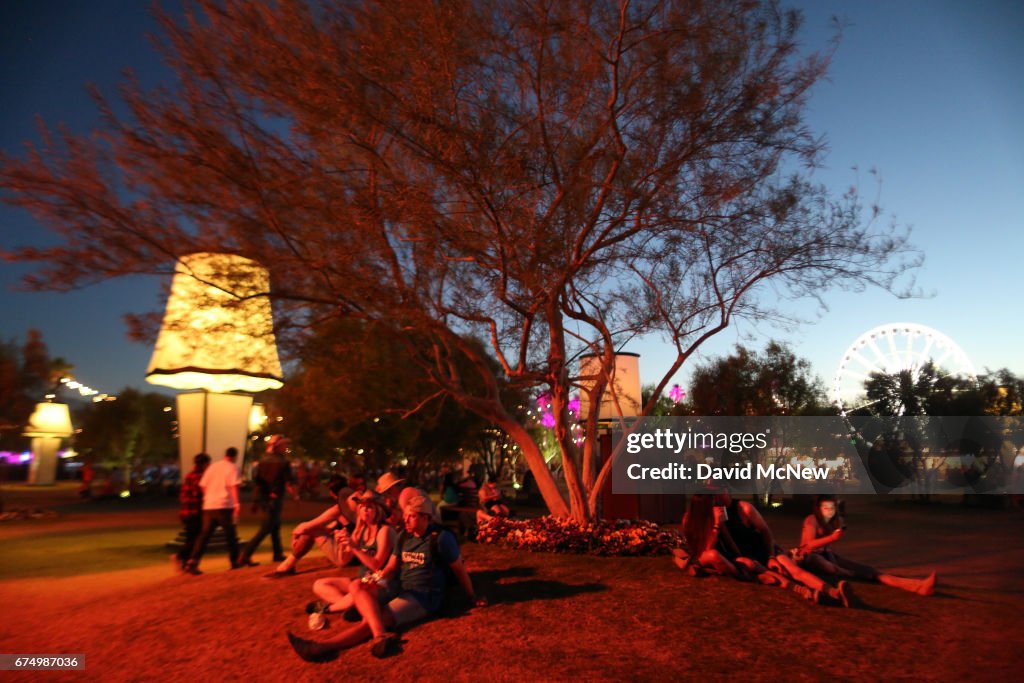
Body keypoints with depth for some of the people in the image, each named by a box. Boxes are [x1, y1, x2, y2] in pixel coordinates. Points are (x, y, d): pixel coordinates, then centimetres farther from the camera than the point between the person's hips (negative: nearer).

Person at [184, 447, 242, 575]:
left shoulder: (212, 466, 15)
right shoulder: (232, 468, -2)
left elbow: (203, 485, 14)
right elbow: (234, 486, -13)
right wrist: (237, 504, -16)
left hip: (209, 506, 5)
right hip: (224, 506, -5)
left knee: (204, 535, 6)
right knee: (230, 534, 8)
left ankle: (192, 563, -7)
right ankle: (235, 562, 16)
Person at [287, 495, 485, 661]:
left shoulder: (441, 538, -12)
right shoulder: (403, 537, 8)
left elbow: (459, 569, -4)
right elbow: (392, 566, 15)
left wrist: (473, 597, 3)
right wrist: (377, 581, -5)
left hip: (424, 598, -7)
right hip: (402, 592, 7)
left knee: (372, 619, -25)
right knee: (363, 593, -22)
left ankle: (323, 647, -34)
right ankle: (380, 636, -42)